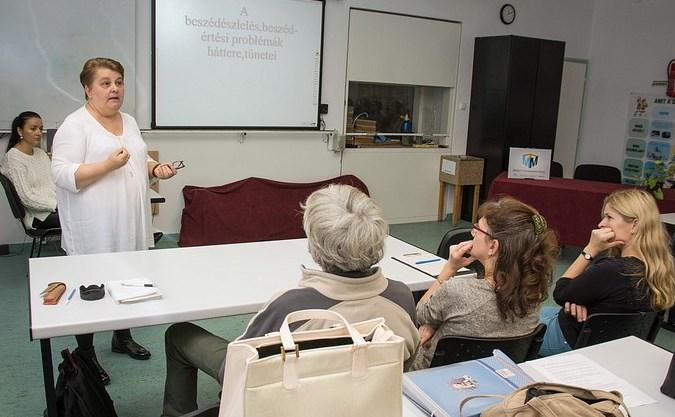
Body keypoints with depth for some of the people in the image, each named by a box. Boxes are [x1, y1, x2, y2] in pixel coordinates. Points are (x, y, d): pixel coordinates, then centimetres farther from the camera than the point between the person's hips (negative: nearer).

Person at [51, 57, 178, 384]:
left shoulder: (129, 122, 12)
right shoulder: (75, 125, -11)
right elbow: (62, 174, -17)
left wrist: (156, 169, 2)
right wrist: (108, 165, -27)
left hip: (128, 225, 7)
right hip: (95, 231, -7)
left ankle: (123, 337, 35)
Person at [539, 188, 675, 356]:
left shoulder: (611, 271, -36)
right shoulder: (656, 267, -7)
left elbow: (560, 295, -20)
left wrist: (591, 249, -24)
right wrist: (578, 298, -18)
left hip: (572, 341, -8)